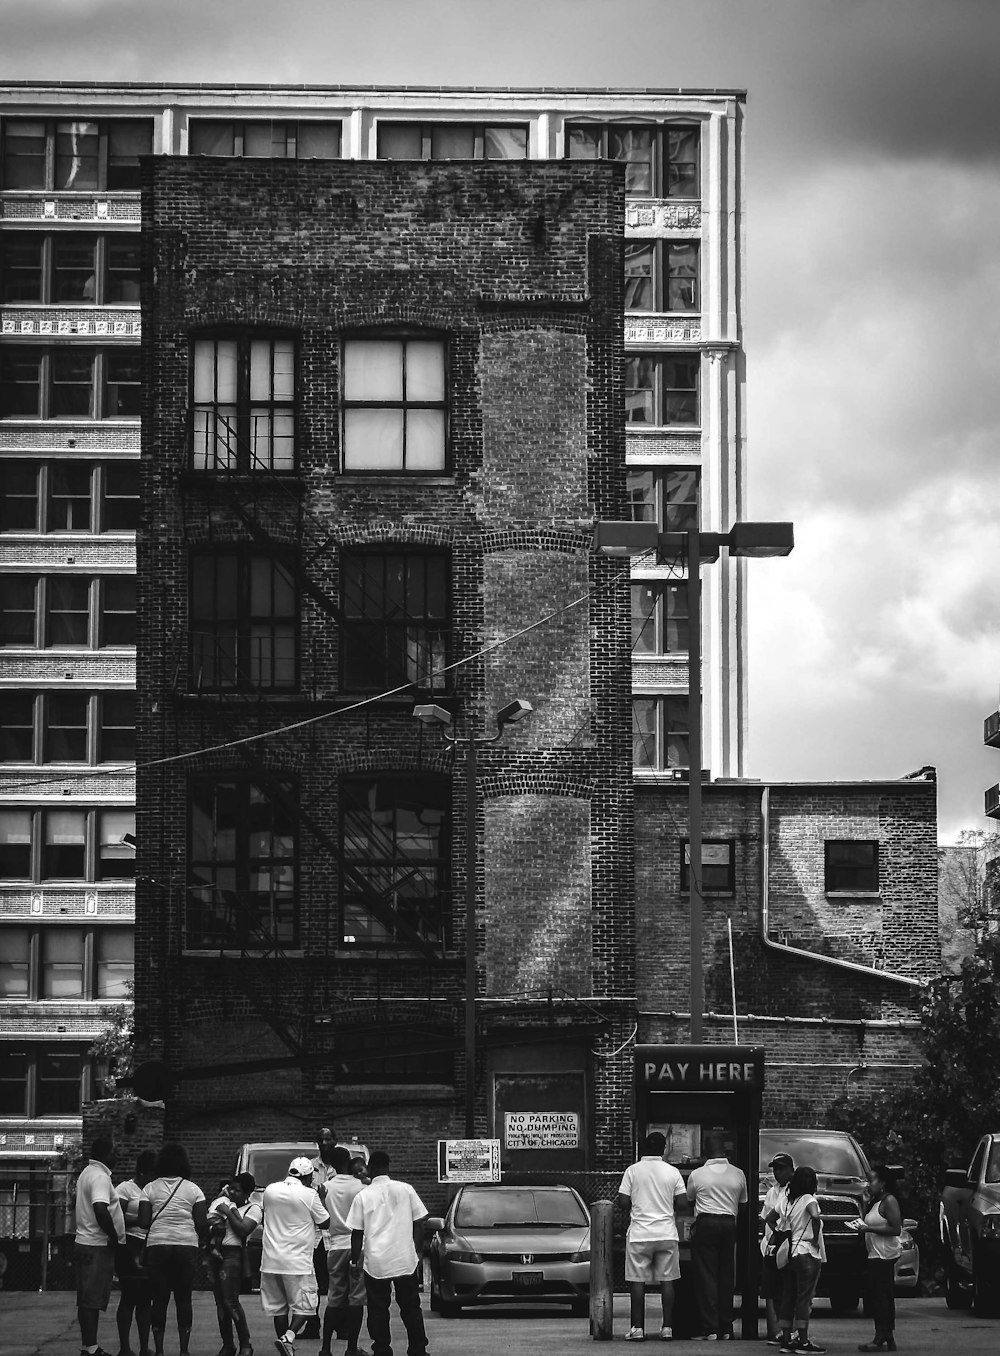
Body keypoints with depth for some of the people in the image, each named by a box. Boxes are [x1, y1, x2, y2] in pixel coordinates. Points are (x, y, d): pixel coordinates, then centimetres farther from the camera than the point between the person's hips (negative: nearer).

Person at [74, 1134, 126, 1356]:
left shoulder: (87, 1173, 15)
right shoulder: (100, 1177, -17)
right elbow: (101, 1211, -30)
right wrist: (114, 1236, -17)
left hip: (84, 1243, 10)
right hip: (97, 1246, -10)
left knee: (87, 1300, 13)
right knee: (93, 1299, -8)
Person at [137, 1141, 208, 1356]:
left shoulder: (150, 1189, 2)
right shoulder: (193, 1189, 2)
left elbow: (143, 1222, -4)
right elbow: (202, 1224, -2)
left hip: (157, 1247, 0)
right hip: (186, 1247, 0)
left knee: (159, 1299, 5)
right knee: (184, 1299, 7)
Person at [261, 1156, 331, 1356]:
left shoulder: (270, 1190, 5)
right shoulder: (309, 1195, -10)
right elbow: (324, 1223, 0)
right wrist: (322, 1199, 13)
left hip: (271, 1261, 5)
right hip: (298, 1261, -5)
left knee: (278, 1306, 13)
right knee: (304, 1305, 2)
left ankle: (283, 1340, 14)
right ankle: (288, 1337, -20)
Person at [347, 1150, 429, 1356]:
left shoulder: (363, 1196, -2)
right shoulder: (406, 1190, 1)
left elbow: (357, 1233, 0)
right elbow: (419, 1224, 4)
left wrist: (355, 1260, 11)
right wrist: (417, 1251, 14)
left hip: (376, 1262, -1)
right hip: (406, 1260, 1)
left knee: (378, 1310, 7)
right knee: (410, 1308, 12)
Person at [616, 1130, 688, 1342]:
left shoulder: (633, 1171, -3)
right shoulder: (672, 1172, 1)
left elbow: (623, 1201, -6)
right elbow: (683, 1202, 0)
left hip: (639, 1234, -1)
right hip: (667, 1233, 1)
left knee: (637, 1281, 2)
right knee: (667, 1281, 6)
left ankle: (637, 1328, 0)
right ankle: (667, 1327, 4)